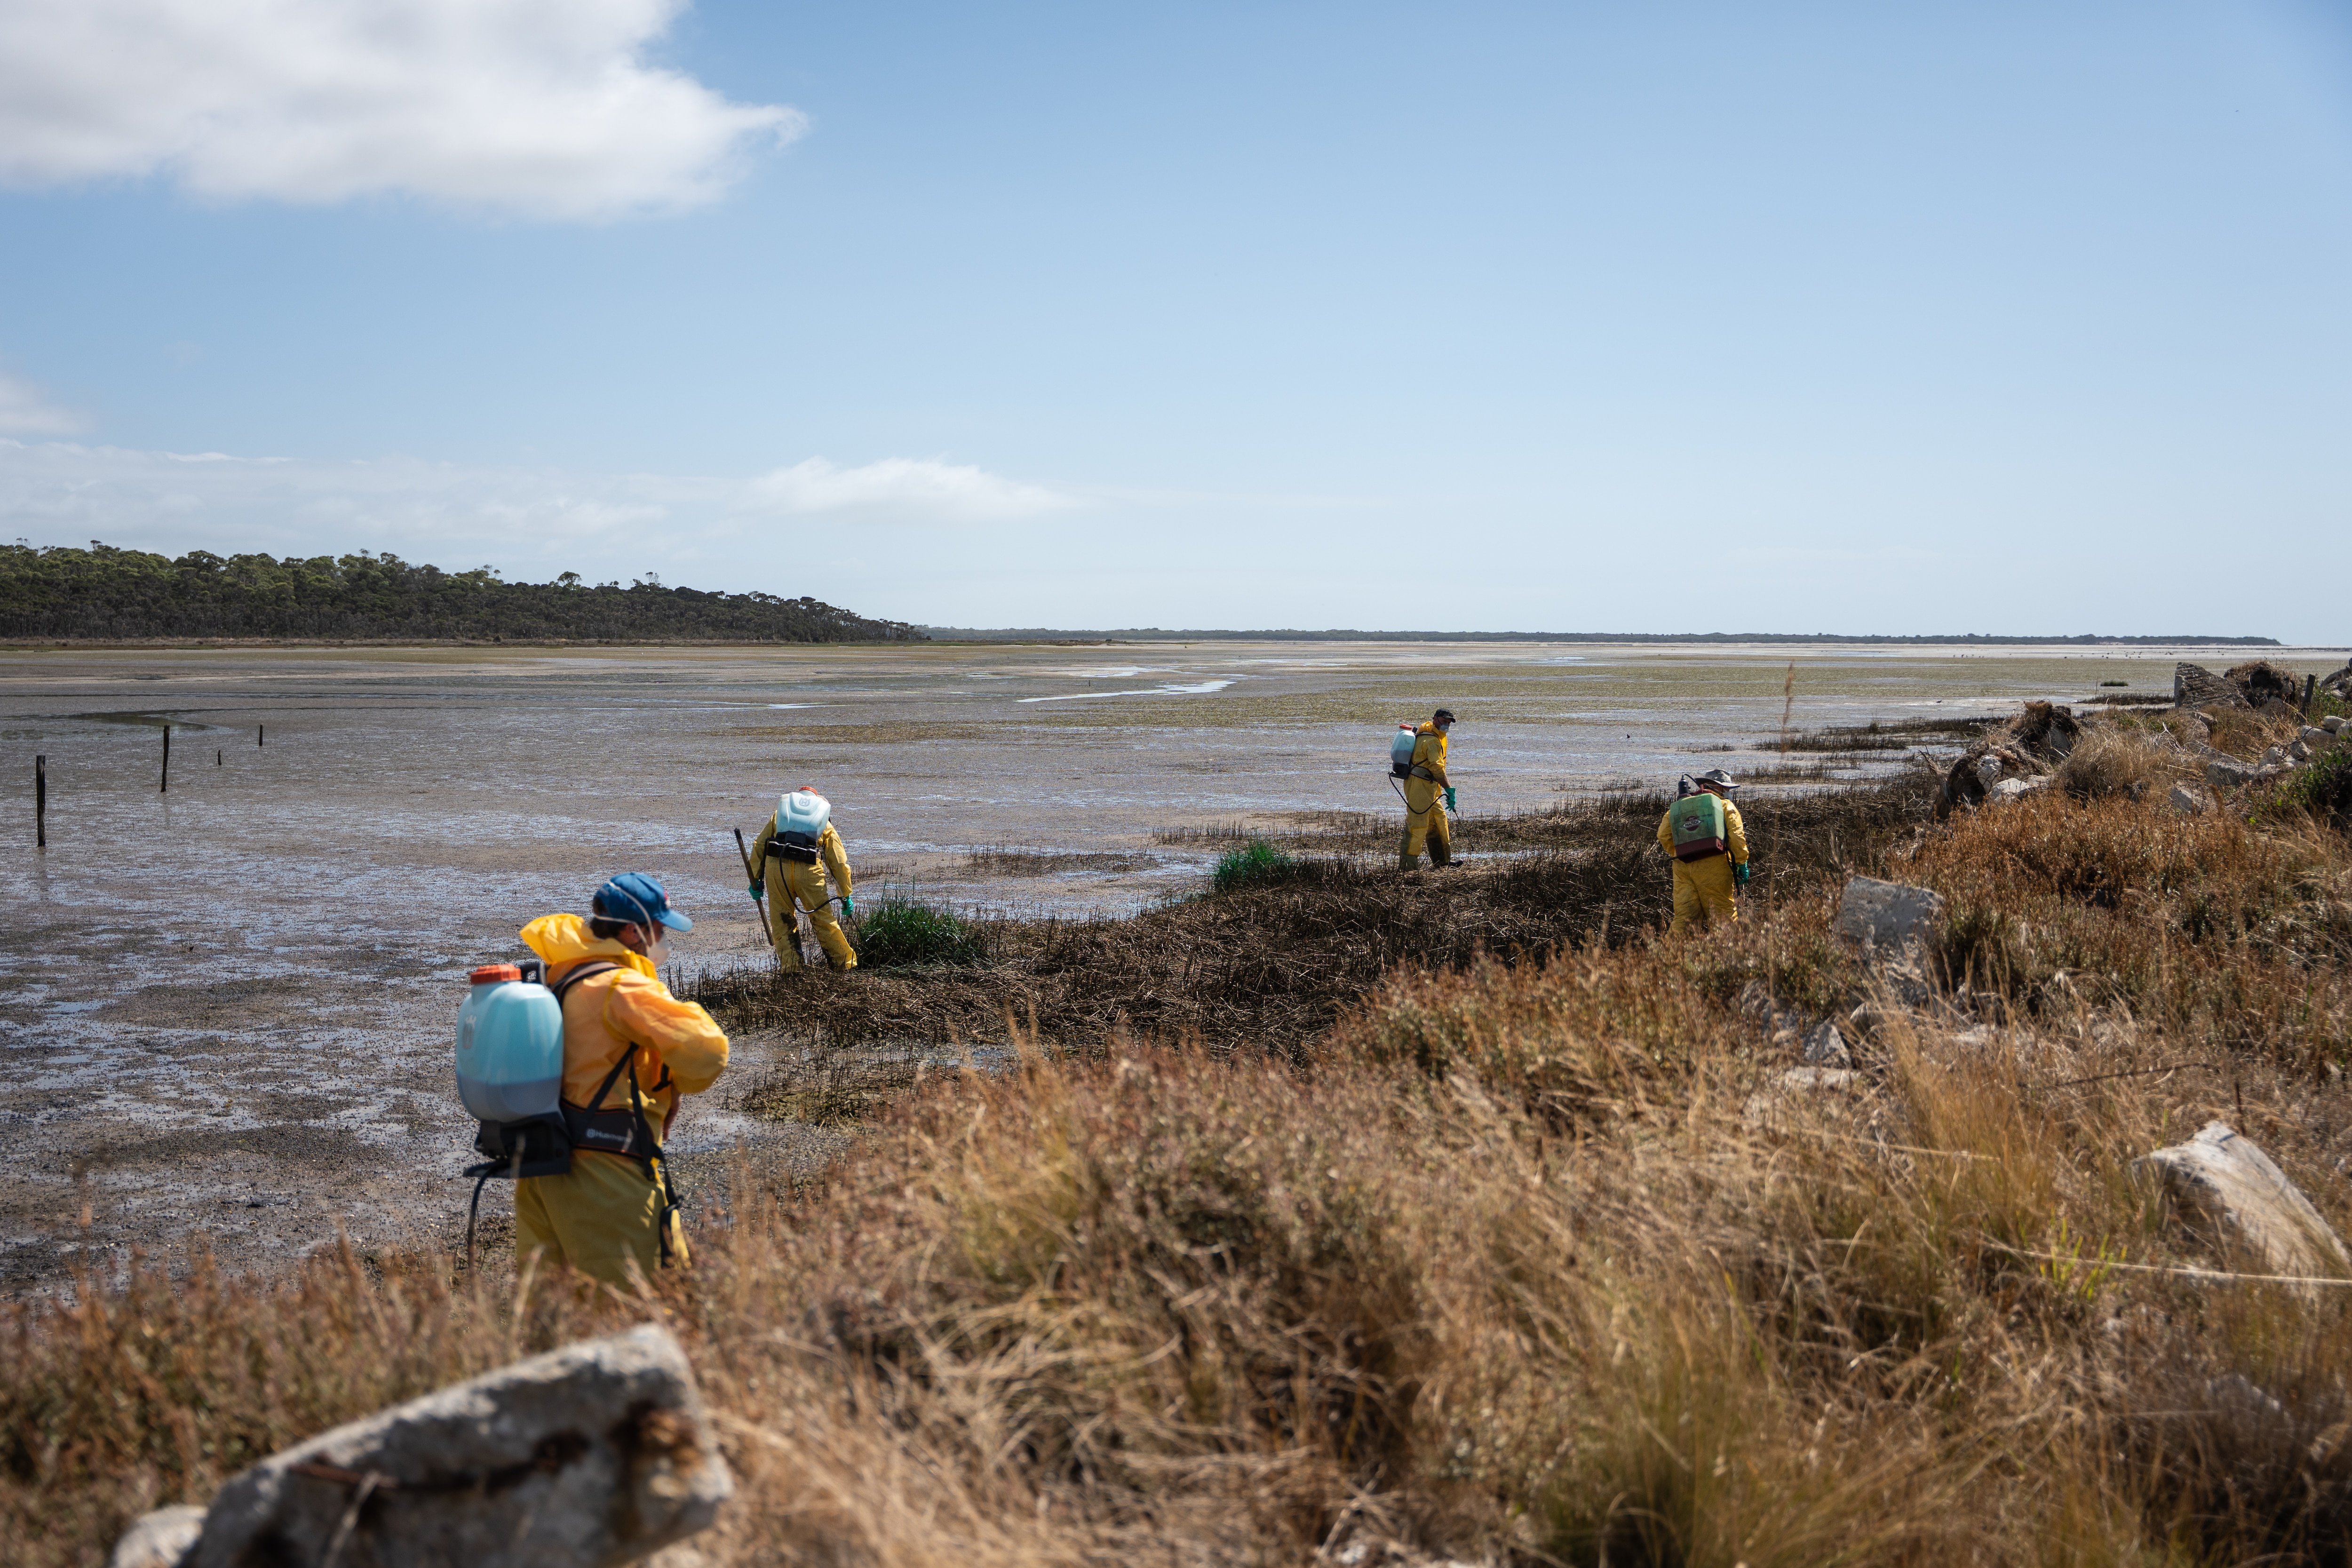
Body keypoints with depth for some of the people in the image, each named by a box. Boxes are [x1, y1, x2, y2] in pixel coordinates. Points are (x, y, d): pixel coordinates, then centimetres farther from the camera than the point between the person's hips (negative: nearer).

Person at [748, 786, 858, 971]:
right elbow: (839, 863, 23)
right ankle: (847, 965, 16)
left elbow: (759, 846, 17)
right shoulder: (824, 823, 26)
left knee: (782, 923, 12)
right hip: (809, 870, 0)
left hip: (776, 866, 0)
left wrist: (755, 880, 17)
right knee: (823, 921, 10)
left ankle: (792, 969, 8)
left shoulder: (779, 815, 27)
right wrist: (846, 897, 28)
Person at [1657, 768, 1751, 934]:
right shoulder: (1724, 805, 10)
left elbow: (1663, 835, 11)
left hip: (1683, 868, 4)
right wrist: (1742, 863, -1)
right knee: (1724, 917, 2)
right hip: (1713, 865, -4)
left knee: (1684, 917, 3)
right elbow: (1736, 835, -3)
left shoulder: (1678, 807, 20)